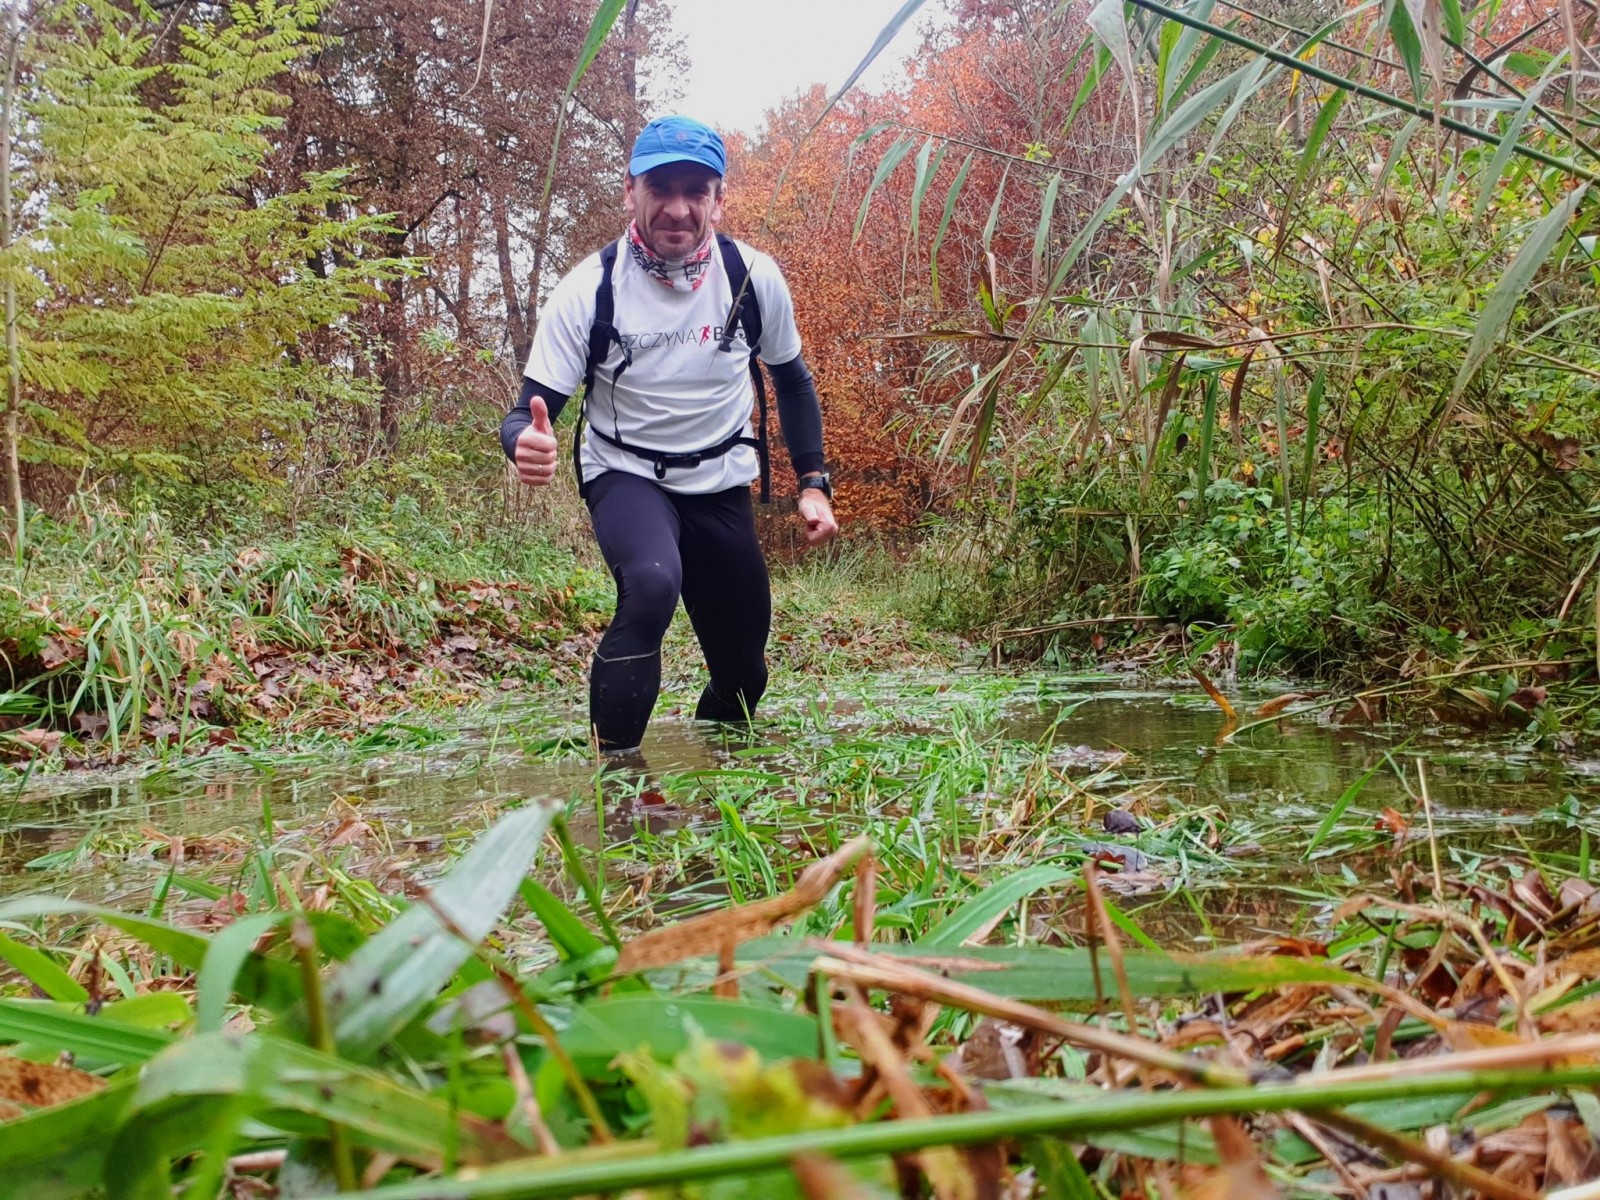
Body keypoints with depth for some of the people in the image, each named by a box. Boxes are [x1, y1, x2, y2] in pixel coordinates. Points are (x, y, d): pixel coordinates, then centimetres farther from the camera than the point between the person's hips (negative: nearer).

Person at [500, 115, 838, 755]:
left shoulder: (755, 277, -12)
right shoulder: (588, 289, -20)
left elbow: (792, 381, 6)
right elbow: (528, 413, -20)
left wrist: (813, 484, 0)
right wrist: (527, 444, -44)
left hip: (721, 483, 4)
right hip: (626, 474, -3)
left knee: (743, 673, 8)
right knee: (652, 583, -37)